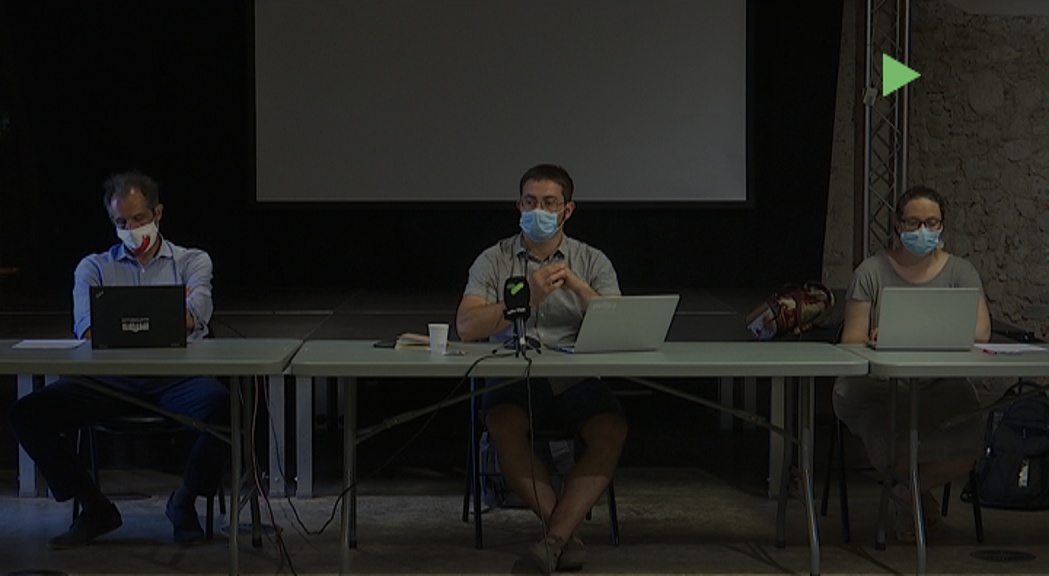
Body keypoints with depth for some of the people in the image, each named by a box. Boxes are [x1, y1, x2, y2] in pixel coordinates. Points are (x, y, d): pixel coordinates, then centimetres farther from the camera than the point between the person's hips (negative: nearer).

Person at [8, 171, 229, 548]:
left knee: (219, 402, -36)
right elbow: (85, 326, 1)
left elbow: (197, 312, -6)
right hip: (110, 377, 2)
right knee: (28, 413, -21)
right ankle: (94, 509, -3)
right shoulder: (94, 267, 21)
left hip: (174, 374, -2)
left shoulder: (192, 261, 16)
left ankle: (184, 501, -8)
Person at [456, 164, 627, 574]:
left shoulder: (592, 262, 10)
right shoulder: (493, 261, 8)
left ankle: (555, 534, -30)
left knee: (612, 431, -30)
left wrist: (578, 287, -17)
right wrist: (526, 298, -20)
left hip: (576, 378, 1)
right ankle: (566, 531, -26)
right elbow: (466, 327, -8)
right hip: (513, 377, -1)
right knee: (503, 428, -34)